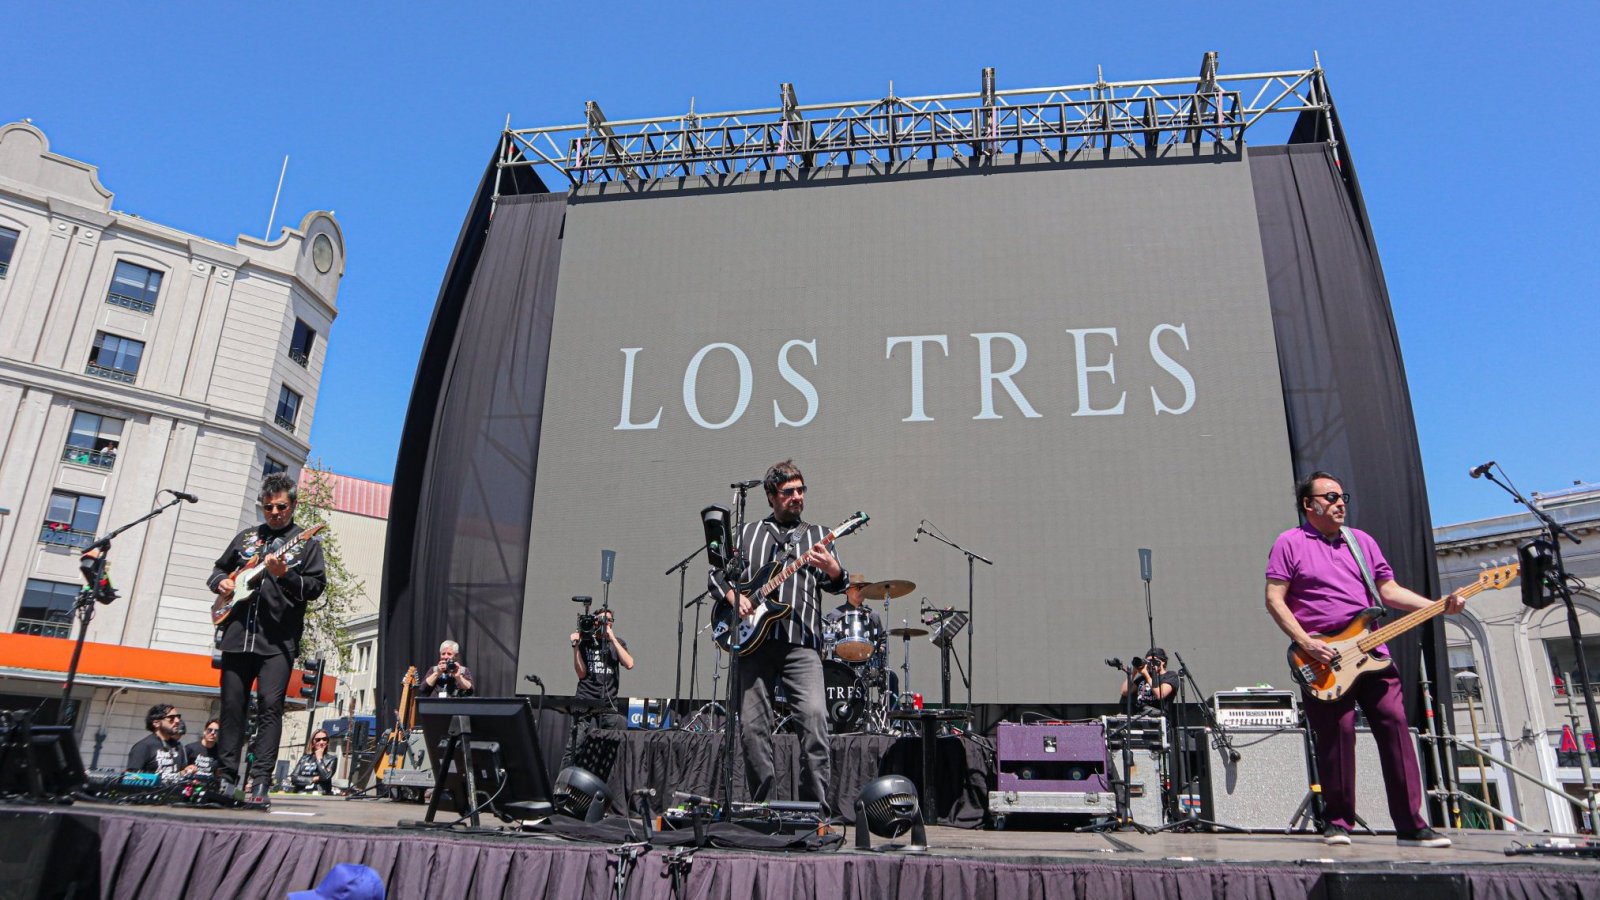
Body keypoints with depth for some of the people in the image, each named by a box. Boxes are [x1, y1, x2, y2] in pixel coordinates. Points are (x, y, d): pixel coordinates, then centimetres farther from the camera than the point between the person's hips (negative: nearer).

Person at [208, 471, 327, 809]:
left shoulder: (306, 544, 5)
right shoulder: (245, 537, 17)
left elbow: (316, 587, -2)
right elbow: (219, 568, 28)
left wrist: (284, 575, -18)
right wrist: (221, 581, 6)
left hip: (278, 641, -4)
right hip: (237, 634, 4)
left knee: (270, 707, -10)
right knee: (232, 707, 8)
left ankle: (260, 784, -10)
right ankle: (226, 778, 16)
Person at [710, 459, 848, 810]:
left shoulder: (816, 535, 16)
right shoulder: (748, 532, 18)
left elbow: (839, 584, 6)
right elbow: (716, 574, 19)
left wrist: (831, 568, -17)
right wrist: (734, 596, -1)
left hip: (801, 642, -1)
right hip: (753, 640, 1)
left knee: (815, 717, -17)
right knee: (753, 726, 1)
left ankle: (816, 806, -9)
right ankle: (762, 804, 15)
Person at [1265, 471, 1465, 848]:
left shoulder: (1363, 541, 18)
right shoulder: (1290, 543, 2)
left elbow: (1389, 590, 15)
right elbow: (1274, 599, -4)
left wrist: (1440, 606, 1)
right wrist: (1306, 643, -13)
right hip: (1322, 661, -5)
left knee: (1395, 726, -3)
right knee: (1336, 733, -6)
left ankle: (1411, 825, 5)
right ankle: (1337, 821, 7)